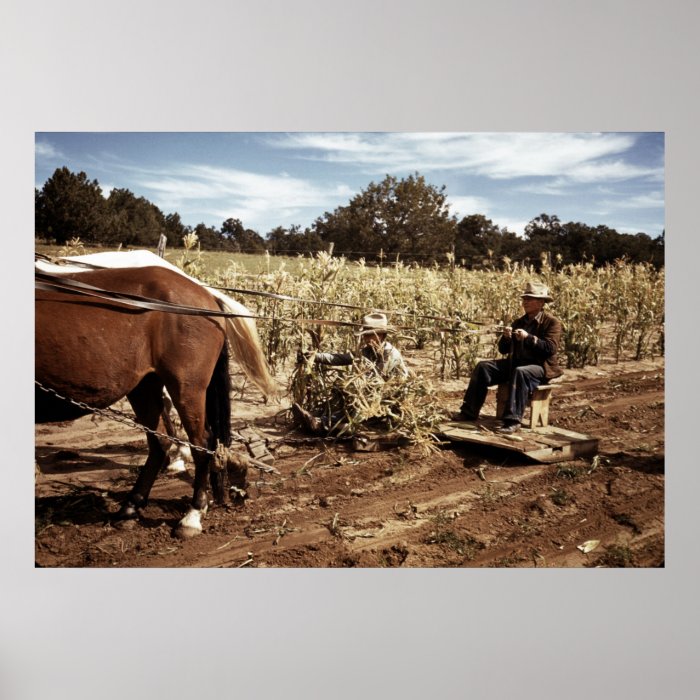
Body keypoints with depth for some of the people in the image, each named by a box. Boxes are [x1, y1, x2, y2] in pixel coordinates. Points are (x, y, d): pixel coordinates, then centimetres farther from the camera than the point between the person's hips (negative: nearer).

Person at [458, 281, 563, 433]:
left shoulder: (552, 322, -3)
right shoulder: (519, 322, 15)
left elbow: (551, 348, -18)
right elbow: (503, 350, 12)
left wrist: (529, 337, -25)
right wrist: (506, 337, -9)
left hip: (540, 367, -6)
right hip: (515, 363, 7)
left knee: (520, 372, -39)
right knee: (483, 367, -11)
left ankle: (513, 421, -39)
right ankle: (469, 413, -13)